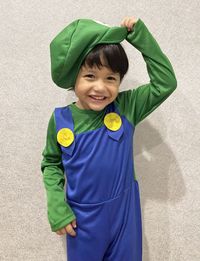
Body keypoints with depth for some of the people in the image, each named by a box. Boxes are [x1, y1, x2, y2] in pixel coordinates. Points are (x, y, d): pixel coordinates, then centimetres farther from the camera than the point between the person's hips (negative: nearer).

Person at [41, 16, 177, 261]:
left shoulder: (126, 107, -11)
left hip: (124, 212, 1)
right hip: (82, 217, 0)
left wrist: (140, 35, -17)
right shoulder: (61, 119, -11)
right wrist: (57, 208, -8)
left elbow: (165, 82, -13)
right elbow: (51, 163, 1)